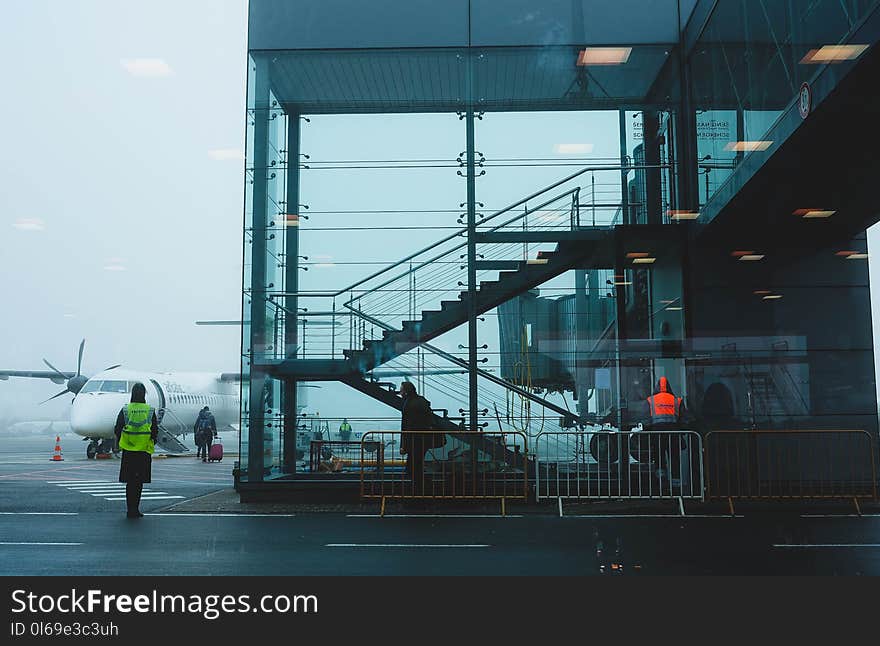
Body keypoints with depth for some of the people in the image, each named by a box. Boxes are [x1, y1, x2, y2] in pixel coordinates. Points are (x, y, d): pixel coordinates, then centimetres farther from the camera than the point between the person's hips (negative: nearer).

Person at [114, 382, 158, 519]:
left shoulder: (125, 410, -1)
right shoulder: (150, 411, -1)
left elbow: (117, 430, 1)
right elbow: (155, 431, 1)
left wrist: (119, 444, 16)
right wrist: (152, 444, 17)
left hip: (128, 451, 0)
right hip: (144, 451, 0)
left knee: (130, 481, 8)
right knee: (139, 481, 6)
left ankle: (131, 510, 7)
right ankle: (135, 510, 4)